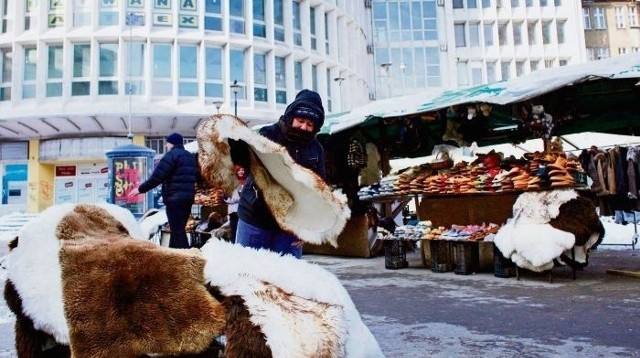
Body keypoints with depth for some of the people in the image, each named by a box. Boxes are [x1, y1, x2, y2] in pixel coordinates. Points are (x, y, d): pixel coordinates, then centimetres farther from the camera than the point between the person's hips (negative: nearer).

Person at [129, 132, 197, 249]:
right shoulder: (190, 156, 19)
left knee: (177, 231, -8)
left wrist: (141, 189, -5)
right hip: (188, 198, 9)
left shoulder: (171, 155, -8)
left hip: (174, 198, -9)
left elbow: (157, 176, -13)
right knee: (178, 229, 16)